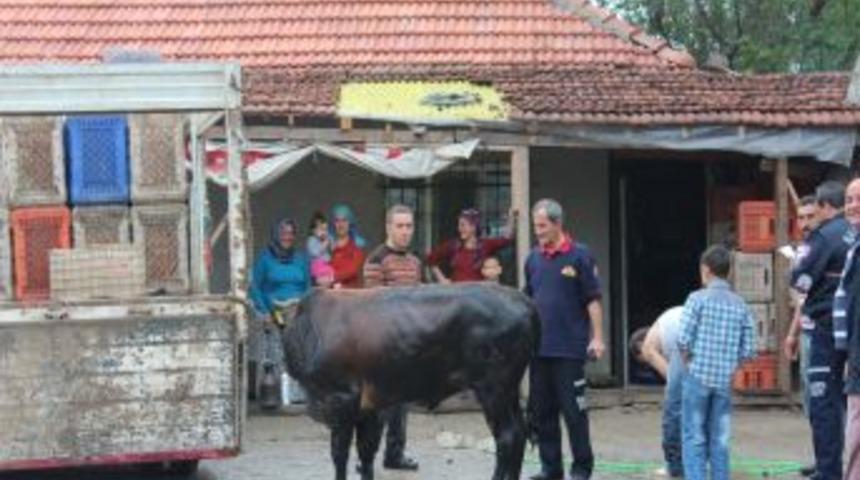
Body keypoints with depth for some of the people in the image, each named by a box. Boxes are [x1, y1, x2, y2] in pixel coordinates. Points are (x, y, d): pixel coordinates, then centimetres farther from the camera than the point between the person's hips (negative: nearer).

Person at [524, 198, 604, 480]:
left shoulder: (579, 256, -5)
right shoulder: (533, 258, 10)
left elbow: (593, 300, -6)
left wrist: (597, 337, -10)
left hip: (569, 348, -5)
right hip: (539, 347, 6)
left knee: (573, 410, -1)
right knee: (541, 411, 8)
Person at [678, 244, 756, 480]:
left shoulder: (698, 298, -7)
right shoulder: (741, 305, 5)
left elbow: (683, 340, -12)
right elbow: (748, 350, 3)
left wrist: (688, 361, 6)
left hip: (698, 375, -4)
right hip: (725, 381, 4)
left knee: (694, 438, 1)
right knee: (720, 440, 10)